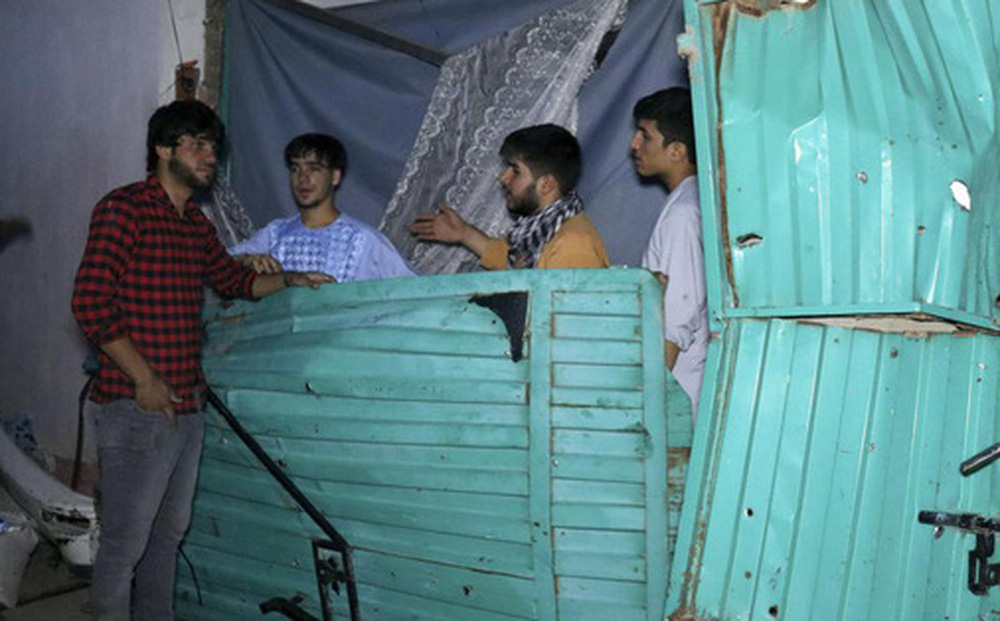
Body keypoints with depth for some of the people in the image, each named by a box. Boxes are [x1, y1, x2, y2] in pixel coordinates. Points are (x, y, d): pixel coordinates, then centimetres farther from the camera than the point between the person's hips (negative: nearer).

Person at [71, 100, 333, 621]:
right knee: (125, 543, 0)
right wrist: (145, 380, -18)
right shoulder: (123, 208, -11)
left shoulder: (196, 224, 14)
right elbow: (90, 303, -17)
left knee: (169, 530, 19)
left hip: (187, 404, 9)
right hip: (136, 407, -8)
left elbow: (234, 280, 29)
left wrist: (289, 280, 11)